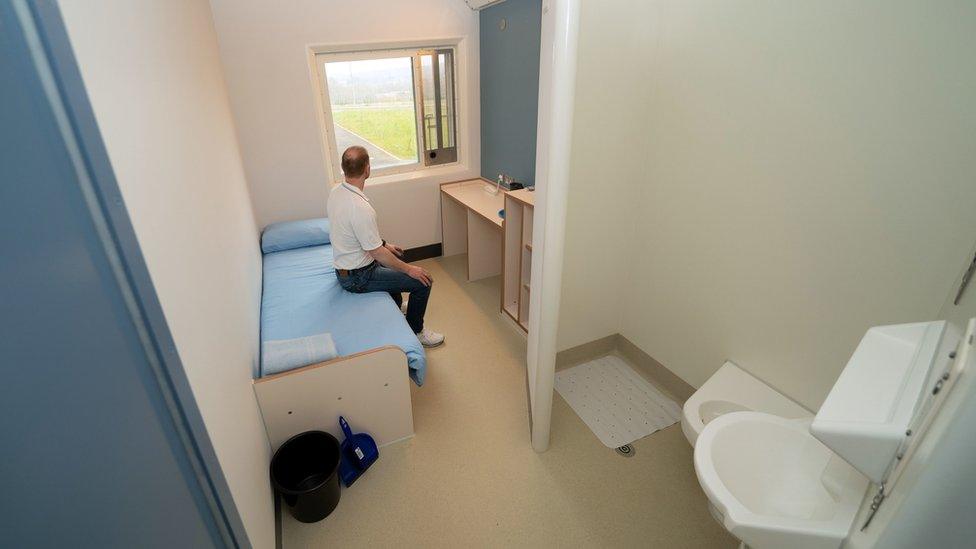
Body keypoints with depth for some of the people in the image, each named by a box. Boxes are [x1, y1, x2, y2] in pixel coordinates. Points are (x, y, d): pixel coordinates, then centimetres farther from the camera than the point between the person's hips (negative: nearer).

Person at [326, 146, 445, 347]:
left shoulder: (336, 191, -3)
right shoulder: (361, 208, -32)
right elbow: (377, 253, -26)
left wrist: (384, 244, 16)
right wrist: (409, 269, -14)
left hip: (344, 265, 10)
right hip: (358, 277, -10)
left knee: (396, 256, 33)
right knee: (422, 282, -8)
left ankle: (396, 304, 50)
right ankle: (415, 331, 12)